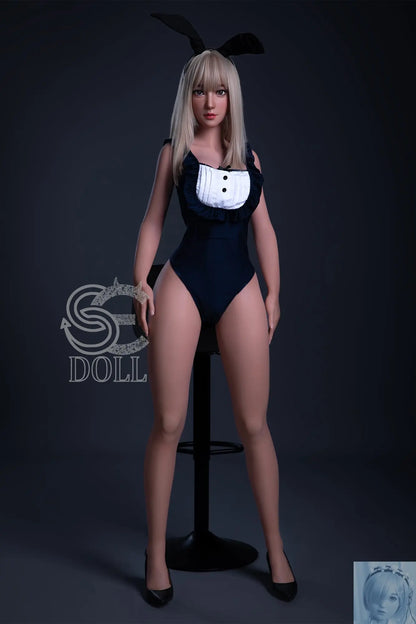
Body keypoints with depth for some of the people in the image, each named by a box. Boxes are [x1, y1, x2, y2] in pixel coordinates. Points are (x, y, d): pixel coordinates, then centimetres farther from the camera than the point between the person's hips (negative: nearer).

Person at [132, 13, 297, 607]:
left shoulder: (248, 154, 15)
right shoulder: (175, 151, 9)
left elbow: (264, 227, 14)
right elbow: (153, 219, 8)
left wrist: (274, 292, 8)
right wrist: (141, 283, -3)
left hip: (241, 289, 2)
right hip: (183, 284, -1)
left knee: (254, 423, 1)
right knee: (168, 423, -2)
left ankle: (275, 548, 17)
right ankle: (157, 553, 12)